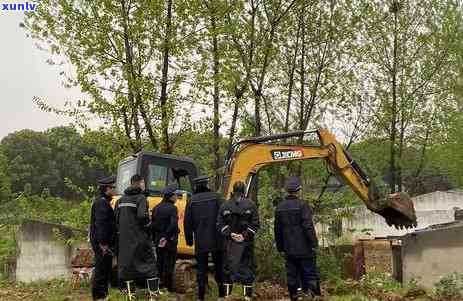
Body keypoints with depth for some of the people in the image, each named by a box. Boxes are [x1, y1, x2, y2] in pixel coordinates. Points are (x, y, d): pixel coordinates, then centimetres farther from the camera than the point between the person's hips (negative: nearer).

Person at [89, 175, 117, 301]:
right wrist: (103, 244, -24)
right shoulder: (101, 202, -16)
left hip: (103, 242, 10)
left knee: (105, 269, 17)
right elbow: (100, 224, -23)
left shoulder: (104, 201, 16)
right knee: (101, 270, -3)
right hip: (102, 243, -10)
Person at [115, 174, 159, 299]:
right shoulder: (141, 198, -10)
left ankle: (131, 294, 14)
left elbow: (116, 218, 13)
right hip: (139, 237, -6)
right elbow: (142, 216, -23)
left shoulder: (121, 200, 13)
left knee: (127, 264, 10)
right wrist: (148, 224, -6)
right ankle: (154, 292, 4)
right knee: (149, 262, 4)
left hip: (125, 238, 6)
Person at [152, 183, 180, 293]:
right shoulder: (172, 208, -13)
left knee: (160, 262, 16)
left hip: (158, 240, 6)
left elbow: (153, 225, 7)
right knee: (169, 263, 3)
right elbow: (173, 225, -24)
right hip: (170, 241, -6)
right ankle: (168, 287, 7)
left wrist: (155, 239, 13)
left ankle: (159, 284, 22)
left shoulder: (156, 208, 5)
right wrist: (167, 237, -16)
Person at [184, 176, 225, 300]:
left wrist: (189, 239, 12)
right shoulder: (216, 197, -3)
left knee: (201, 266, 9)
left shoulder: (192, 201, 2)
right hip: (216, 239, -1)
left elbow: (187, 222, 4)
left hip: (200, 241, 1)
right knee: (219, 266, 10)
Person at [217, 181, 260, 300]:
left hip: (229, 242, 2)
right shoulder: (250, 205, -4)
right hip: (246, 243, -1)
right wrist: (245, 235, -7)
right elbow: (255, 224, -8)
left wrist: (230, 234, -3)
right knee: (246, 266, 5)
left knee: (229, 265, 10)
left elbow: (220, 224, -1)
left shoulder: (225, 205, 1)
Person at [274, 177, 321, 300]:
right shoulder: (302, 205, -11)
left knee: (292, 276, 11)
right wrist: (313, 243, -10)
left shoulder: (280, 207, 7)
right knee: (309, 273, 0)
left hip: (289, 250, 5)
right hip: (304, 249, -5)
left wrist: (280, 247, 21)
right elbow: (308, 227, -16)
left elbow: (277, 229, 13)